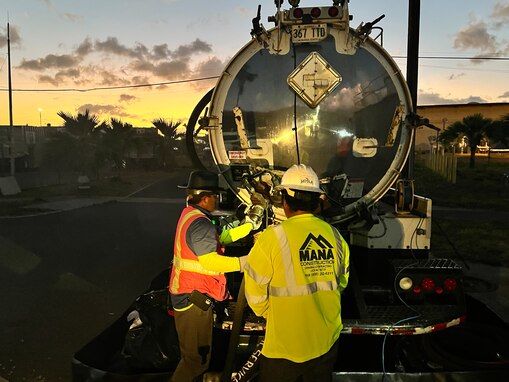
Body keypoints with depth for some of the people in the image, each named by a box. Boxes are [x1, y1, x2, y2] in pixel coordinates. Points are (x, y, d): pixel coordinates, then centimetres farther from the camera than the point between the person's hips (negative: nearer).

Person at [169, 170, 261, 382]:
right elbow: (210, 261, -30)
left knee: (196, 354, 23)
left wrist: (248, 226, 21)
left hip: (187, 293, 11)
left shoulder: (190, 214, 11)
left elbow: (220, 238, 18)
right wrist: (243, 262, -27)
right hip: (193, 298, -11)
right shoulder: (200, 224, -22)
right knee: (196, 358, 0)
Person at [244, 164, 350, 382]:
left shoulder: (272, 237, -20)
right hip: (327, 340, 4)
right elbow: (341, 283, 7)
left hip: (285, 343, -4)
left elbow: (255, 291, -12)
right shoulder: (335, 236, -7)